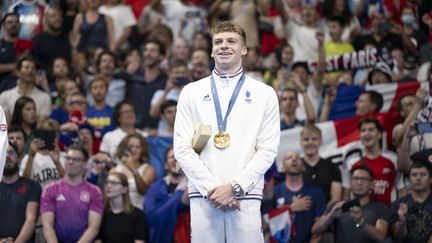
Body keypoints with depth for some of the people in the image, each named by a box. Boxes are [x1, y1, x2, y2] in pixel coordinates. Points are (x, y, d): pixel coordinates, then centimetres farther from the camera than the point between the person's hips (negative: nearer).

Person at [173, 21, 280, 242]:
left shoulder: (264, 94, 11)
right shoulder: (191, 92, 12)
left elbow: (267, 150, 3)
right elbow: (182, 149, 5)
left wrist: (235, 186, -8)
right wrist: (211, 188, -7)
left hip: (245, 196, -1)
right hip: (203, 196, 1)